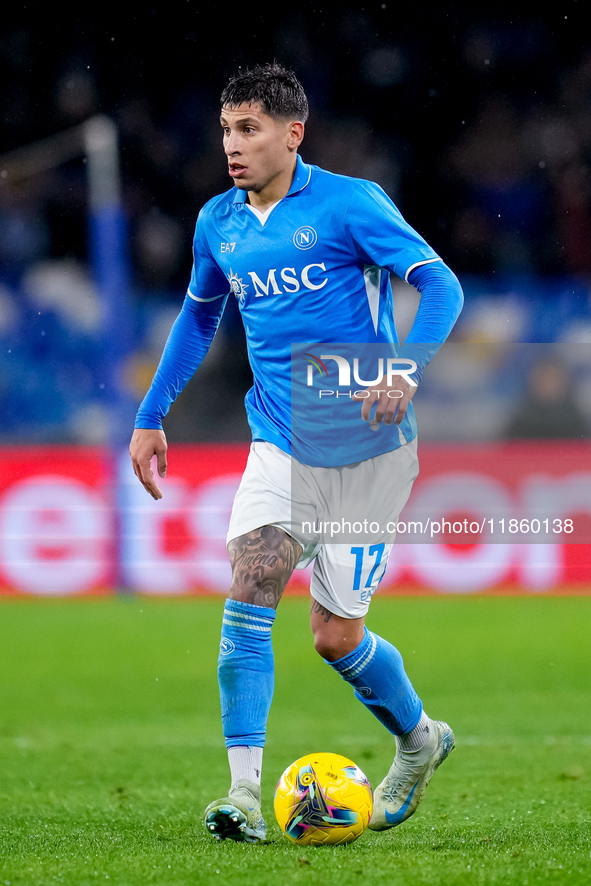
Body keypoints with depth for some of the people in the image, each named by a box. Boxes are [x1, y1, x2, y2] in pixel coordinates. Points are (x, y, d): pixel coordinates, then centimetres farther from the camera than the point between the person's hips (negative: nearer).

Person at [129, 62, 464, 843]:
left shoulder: (349, 204, -9)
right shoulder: (218, 224, 7)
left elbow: (441, 286, -13)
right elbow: (198, 316, 25)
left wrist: (406, 370, -30)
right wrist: (151, 417, 21)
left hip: (367, 451, -4)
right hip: (281, 447, 4)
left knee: (336, 637, -1)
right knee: (247, 593, -18)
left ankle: (419, 738, 29)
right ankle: (245, 792, -17)